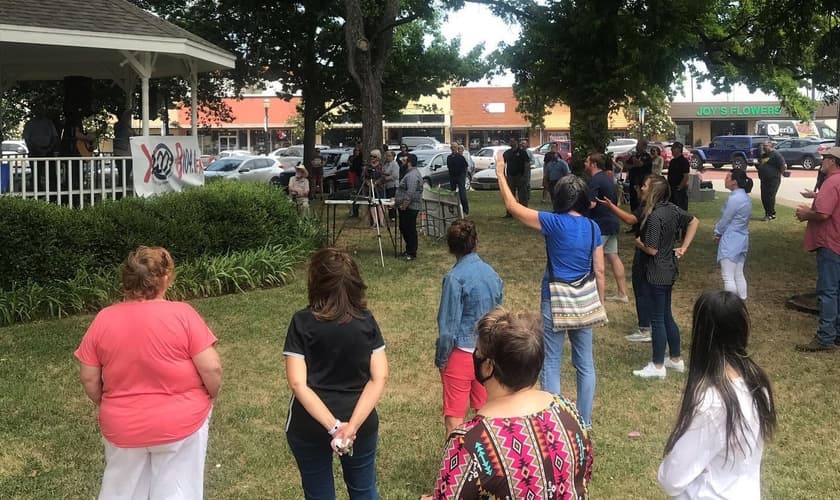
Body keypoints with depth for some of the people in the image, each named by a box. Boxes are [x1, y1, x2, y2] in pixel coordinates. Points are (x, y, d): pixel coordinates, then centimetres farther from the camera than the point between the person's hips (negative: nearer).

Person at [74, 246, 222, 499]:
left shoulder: (103, 320, -7)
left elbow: (89, 379, -1)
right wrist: (211, 396, 3)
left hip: (122, 427, 3)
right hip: (181, 423, -3)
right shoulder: (182, 314, -17)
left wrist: (107, 407, 16)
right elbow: (211, 368, -17)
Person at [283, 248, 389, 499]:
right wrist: (352, 424, -18)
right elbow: (379, 378, -12)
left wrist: (334, 426, -21)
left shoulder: (302, 322, -13)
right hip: (362, 423, 2)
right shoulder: (366, 320, -6)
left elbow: (298, 383, -19)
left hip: (310, 426, -2)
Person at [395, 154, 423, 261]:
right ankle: (409, 250, 27)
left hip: (409, 207, -11)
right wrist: (397, 198, 27)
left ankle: (412, 253, 0)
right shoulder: (411, 173, 17)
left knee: (410, 230, -5)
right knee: (403, 228, 18)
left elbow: (410, 193, -26)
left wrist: (404, 205, -25)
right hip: (407, 207, 11)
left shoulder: (412, 175, -19)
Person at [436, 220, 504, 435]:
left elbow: (448, 325, -15)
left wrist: (440, 359, -3)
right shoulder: (492, 274, 2)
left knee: (454, 417, 3)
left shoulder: (455, 277, -17)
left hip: (462, 353, -6)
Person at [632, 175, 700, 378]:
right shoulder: (672, 209, 2)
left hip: (656, 274, -9)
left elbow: (652, 249, -22)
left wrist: (638, 242, -2)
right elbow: (694, 221, 15)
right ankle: (676, 359, 30)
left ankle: (657, 366, 12)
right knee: (666, 316, 19)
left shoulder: (654, 217, -23)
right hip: (669, 271, 9)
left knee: (657, 319, 1)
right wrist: (684, 248, 12)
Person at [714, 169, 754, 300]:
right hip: (742, 239, 10)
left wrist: (717, 233, 4)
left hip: (730, 240, -10)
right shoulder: (746, 197, 9)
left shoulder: (734, 198, -20)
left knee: (728, 277, -4)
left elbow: (725, 220, -14)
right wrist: (720, 232, 10)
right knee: (739, 275, 15)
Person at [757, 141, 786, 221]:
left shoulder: (776, 154, -10)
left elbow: (783, 165, -16)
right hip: (764, 180, 9)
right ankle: (767, 213, 21)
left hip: (773, 180, -9)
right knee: (764, 198, 10)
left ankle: (771, 215, 2)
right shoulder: (763, 155, 18)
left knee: (770, 197, -7)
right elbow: (760, 164, 30)